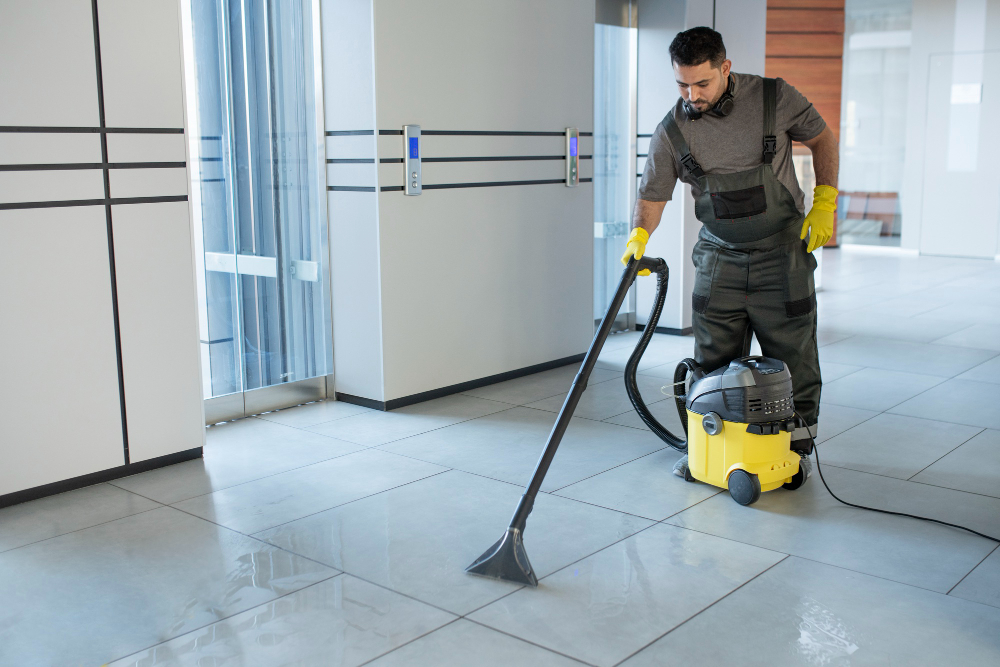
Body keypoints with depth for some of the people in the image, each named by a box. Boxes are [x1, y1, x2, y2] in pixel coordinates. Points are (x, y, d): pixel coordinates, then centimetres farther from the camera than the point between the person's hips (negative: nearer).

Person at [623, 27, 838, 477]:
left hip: (781, 253, -2)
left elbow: (822, 138, 5)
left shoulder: (774, 98, -10)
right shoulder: (671, 131, -7)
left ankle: (798, 446, 20)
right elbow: (652, 195, -4)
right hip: (719, 255, 2)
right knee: (713, 360, 5)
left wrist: (825, 202, -2)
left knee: (791, 358, 4)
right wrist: (639, 237, -23)